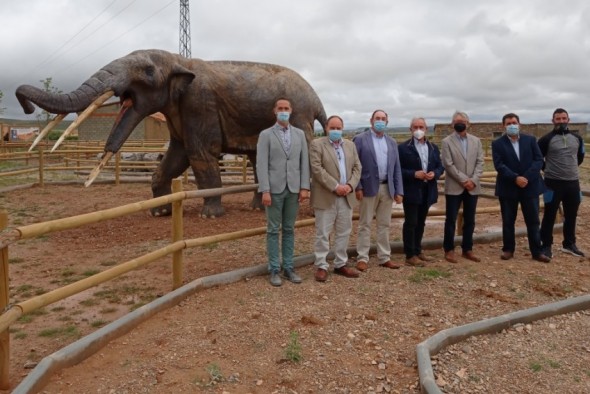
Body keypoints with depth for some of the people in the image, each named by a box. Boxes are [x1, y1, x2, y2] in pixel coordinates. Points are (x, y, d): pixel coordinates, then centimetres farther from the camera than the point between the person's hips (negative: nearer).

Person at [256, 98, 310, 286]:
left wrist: (305, 187, -1)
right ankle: (274, 270, 9)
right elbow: (261, 164, -7)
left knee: (289, 229, 9)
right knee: (273, 230, 2)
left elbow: (304, 162, 7)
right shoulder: (266, 135, 0)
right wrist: (265, 191, -14)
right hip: (274, 189, -3)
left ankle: (288, 268, 17)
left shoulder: (300, 134, 10)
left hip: (293, 189, 3)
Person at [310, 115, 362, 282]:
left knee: (344, 233, 11)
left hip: (346, 197, 5)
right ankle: (321, 266, 9)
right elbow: (317, 169, -13)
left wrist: (350, 185, -8)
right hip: (325, 197, -5)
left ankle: (341, 264, 22)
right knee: (323, 234, 0)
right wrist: (335, 186, -17)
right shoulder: (317, 144, -4)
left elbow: (357, 167, 10)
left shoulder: (350, 145, 13)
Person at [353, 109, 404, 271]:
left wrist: (399, 191, 5)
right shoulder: (360, 139, -1)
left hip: (387, 188, 5)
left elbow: (397, 168, 12)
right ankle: (362, 258, 9)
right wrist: (357, 187, -13)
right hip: (369, 188, -4)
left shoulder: (392, 142, 13)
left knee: (384, 225, 11)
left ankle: (385, 257, 19)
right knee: (365, 224, 3)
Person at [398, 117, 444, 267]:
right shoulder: (403, 147, -6)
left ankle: (418, 251, 26)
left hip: (427, 191, 6)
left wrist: (434, 174, -8)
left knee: (421, 223, 14)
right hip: (411, 191, -5)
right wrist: (414, 174, -21)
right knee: (410, 223, -2)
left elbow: (440, 166, 13)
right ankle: (410, 255, 5)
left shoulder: (433, 147, 11)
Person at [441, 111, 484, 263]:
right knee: (451, 220, 1)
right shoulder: (447, 142, -2)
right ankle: (449, 250, 11)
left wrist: (473, 180, -10)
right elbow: (448, 165, -10)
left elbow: (480, 162, 4)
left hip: (472, 187, 4)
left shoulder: (476, 141, 10)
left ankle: (467, 249, 19)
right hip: (454, 187, -4)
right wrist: (464, 180, -14)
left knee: (470, 220, 9)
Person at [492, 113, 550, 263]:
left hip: (530, 186, 1)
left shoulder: (530, 140, 5)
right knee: (508, 221, 7)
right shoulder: (498, 143, 0)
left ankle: (537, 251, 14)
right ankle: (508, 249, 19)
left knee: (533, 221, 6)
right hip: (508, 188, -1)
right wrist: (515, 178, -22)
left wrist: (526, 177, -16)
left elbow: (539, 160, -2)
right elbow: (499, 165, -10)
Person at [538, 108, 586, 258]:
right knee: (549, 216, 2)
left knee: (571, 216, 13)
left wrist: (570, 167, 16)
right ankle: (546, 246, 12)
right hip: (553, 183, -4)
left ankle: (569, 244, 28)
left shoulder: (577, 138, 7)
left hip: (573, 183, 5)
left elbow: (580, 156, 23)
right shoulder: (546, 139, -7)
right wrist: (547, 169, 6)